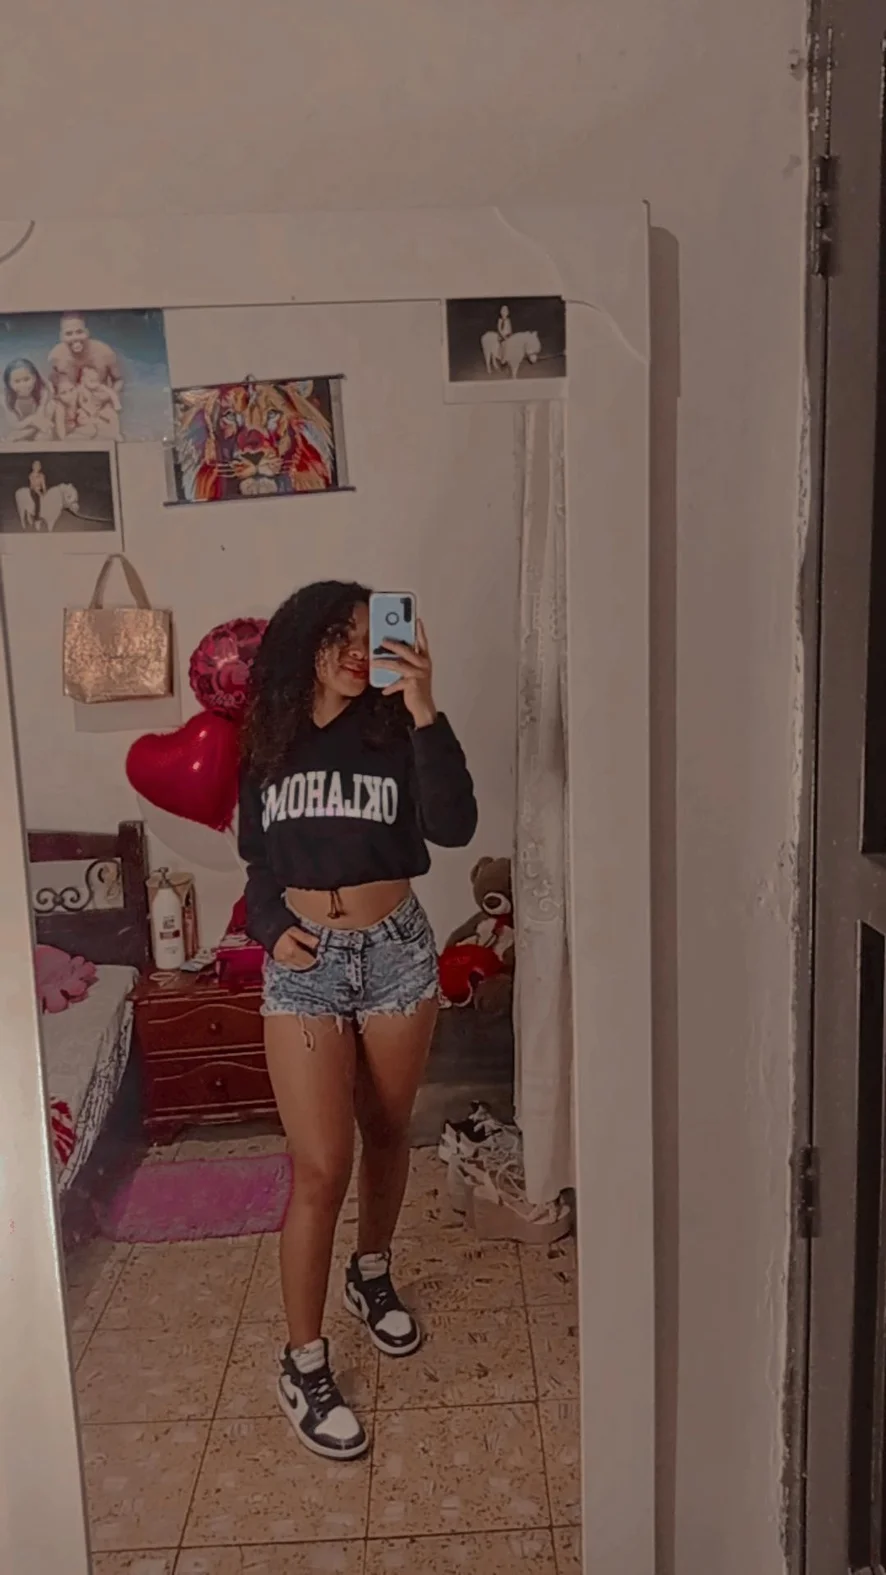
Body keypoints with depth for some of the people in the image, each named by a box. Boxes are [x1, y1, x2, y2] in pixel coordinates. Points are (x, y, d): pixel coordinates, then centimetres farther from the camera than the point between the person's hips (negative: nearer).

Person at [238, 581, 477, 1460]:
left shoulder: (394, 729, -6)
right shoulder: (270, 742, 2)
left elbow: (454, 826, -22)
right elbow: (257, 859, 12)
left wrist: (424, 711, -30)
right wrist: (272, 926, -6)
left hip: (394, 950, 0)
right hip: (303, 962, 0)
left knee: (386, 1134, 17)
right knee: (320, 1167, -3)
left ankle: (371, 1274, 44)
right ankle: (303, 1364, 12)